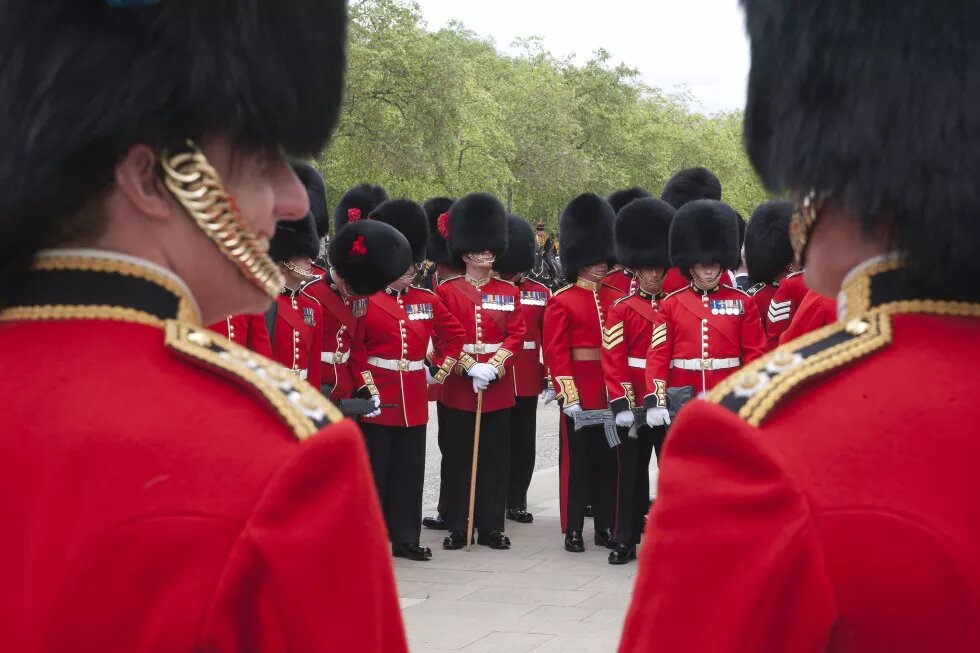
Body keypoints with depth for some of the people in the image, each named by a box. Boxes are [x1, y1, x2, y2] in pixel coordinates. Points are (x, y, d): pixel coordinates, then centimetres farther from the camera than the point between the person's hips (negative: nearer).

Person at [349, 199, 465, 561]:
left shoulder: (427, 300, 8)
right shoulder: (366, 301, -7)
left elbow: (454, 334, 17)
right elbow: (354, 348, -9)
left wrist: (440, 370, 9)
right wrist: (366, 386, -15)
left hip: (414, 398, 5)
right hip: (378, 398, -5)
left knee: (410, 471, 10)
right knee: (374, 470, 2)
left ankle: (406, 537, 19)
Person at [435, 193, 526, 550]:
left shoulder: (509, 292, 8)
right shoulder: (447, 290, 0)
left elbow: (516, 336, 2)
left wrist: (494, 367, -13)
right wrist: (468, 367, -17)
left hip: (498, 387, 2)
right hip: (458, 387, -2)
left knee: (495, 458, 5)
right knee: (459, 458, 3)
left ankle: (492, 526, 13)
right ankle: (457, 527, 10)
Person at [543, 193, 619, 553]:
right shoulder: (562, 302, -6)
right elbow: (556, 353, -11)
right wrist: (569, 397, -16)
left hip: (609, 393, 5)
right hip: (579, 393, -5)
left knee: (607, 459, 10)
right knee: (576, 460, 3)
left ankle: (606, 526, 20)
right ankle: (573, 530, 11)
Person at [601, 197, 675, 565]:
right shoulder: (622, 310, 0)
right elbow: (613, 360, -5)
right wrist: (622, 405, -12)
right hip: (635, 403, -1)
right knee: (632, 470, 7)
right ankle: (626, 540, 15)